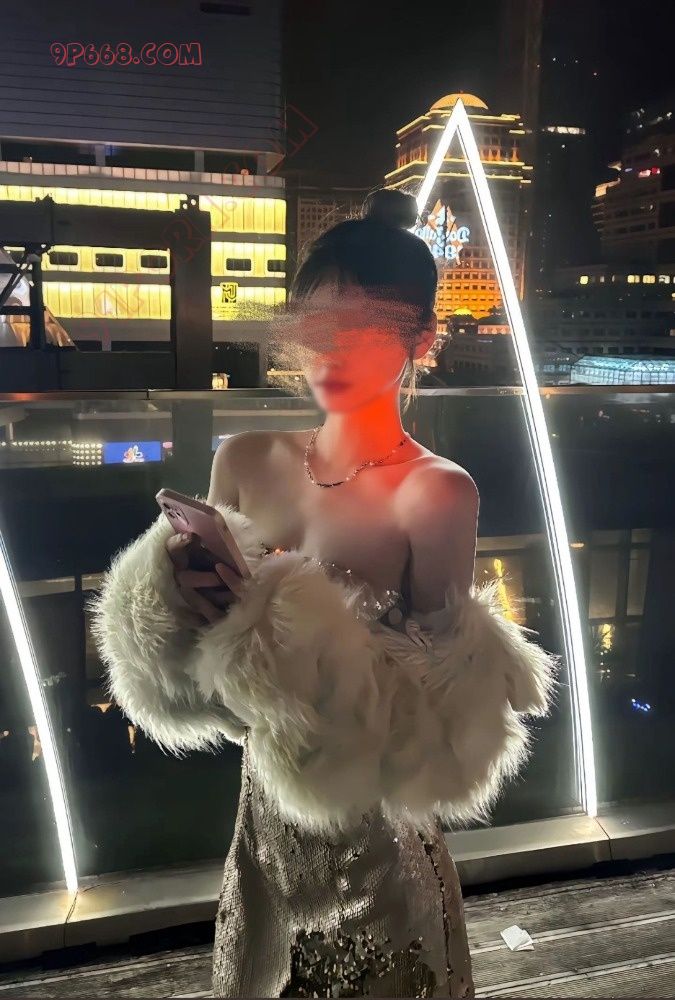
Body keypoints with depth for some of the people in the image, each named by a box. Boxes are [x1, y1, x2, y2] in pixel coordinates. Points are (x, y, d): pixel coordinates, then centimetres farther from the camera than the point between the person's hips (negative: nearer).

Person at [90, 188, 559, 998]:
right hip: (265, 821, 4)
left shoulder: (438, 493, -20)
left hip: (382, 848, -4)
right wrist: (178, 590, -21)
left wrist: (276, 627, -30)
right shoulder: (246, 460, -6)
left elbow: (435, 711, -18)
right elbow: (178, 670, 1)